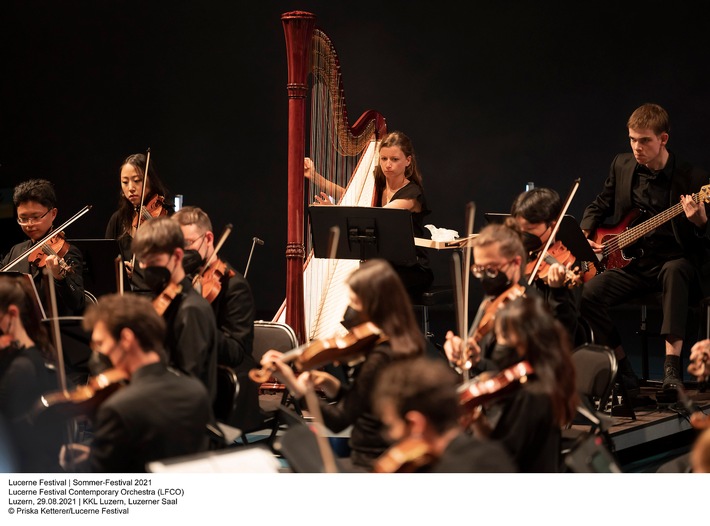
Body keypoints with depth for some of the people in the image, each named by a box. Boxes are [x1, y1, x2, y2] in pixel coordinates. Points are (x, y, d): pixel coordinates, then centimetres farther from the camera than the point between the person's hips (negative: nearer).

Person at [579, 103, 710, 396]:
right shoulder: (622, 166, 5)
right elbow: (599, 206, 22)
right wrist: (585, 234, 3)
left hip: (673, 263, -4)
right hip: (631, 261, 4)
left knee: (674, 271, -40)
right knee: (587, 294, -24)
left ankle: (672, 367, -44)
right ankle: (622, 366, -5)